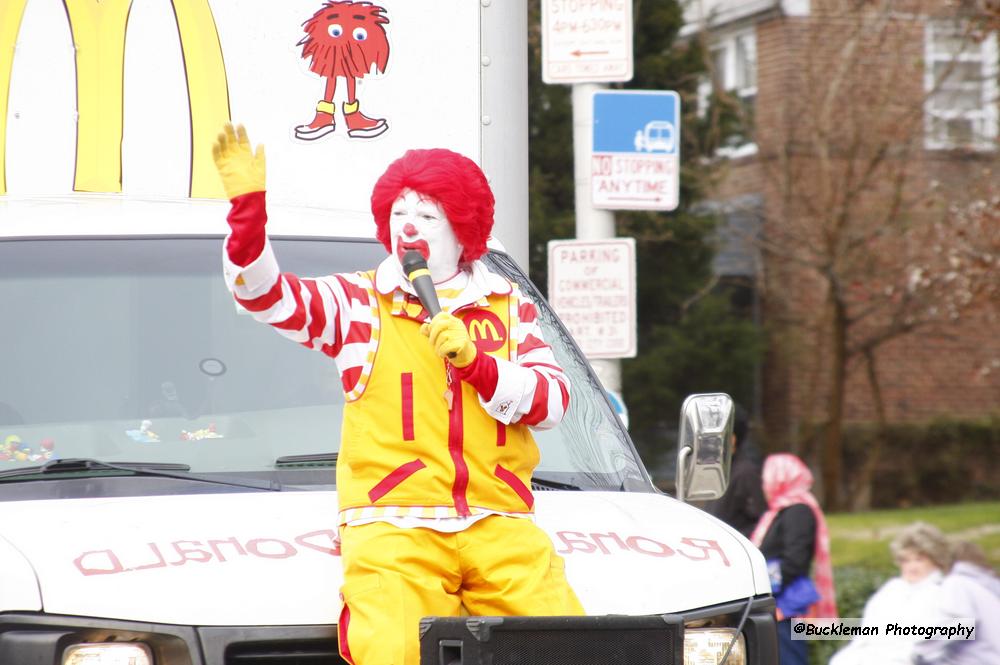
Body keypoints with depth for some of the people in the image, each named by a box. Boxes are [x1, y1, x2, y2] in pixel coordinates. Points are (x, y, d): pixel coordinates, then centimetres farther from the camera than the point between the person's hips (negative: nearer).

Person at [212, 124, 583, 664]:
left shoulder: (508, 306, 18)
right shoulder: (359, 303, 12)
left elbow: (552, 402, 6)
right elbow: (264, 293, -2)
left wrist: (474, 359, -7)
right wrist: (247, 204, -16)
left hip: (500, 527, 2)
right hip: (393, 524, -2)